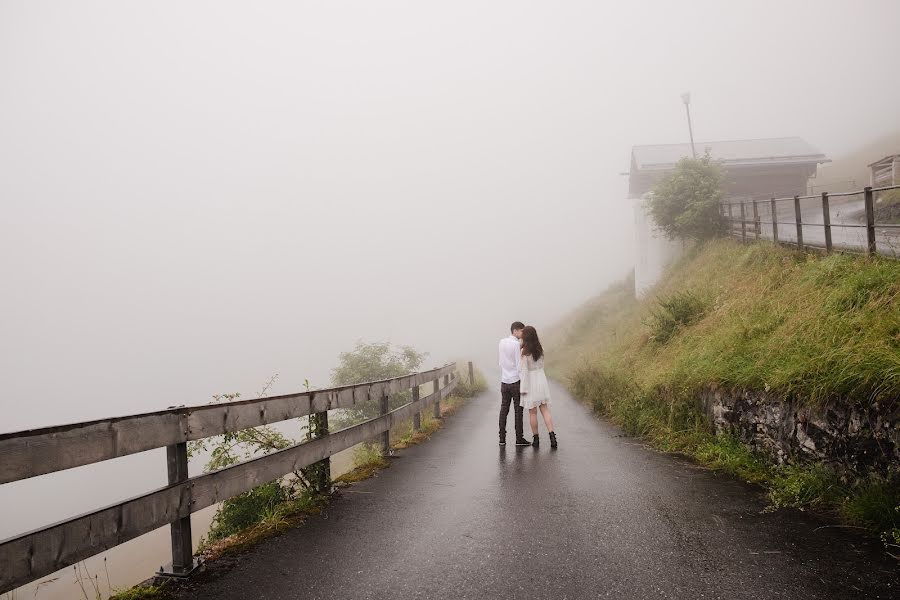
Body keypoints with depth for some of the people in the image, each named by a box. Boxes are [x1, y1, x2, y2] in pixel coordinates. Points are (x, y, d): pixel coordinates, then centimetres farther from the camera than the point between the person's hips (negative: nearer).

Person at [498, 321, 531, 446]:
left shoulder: (502, 342, 8)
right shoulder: (516, 344, -12)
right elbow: (519, 365, -14)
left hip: (504, 381, 6)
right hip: (516, 381, -6)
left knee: (504, 409, 7)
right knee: (518, 410, 0)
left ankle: (502, 438, 7)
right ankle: (519, 438, 2)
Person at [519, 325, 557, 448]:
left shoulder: (525, 353, -17)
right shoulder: (540, 350, 2)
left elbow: (524, 371, -16)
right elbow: (541, 366, 9)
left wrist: (523, 388, -12)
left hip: (530, 384, -5)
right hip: (542, 382, 5)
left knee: (532, 413, 7)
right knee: (545, 410, 8)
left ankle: (536, 439, 13)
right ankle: (552, 436, -5)